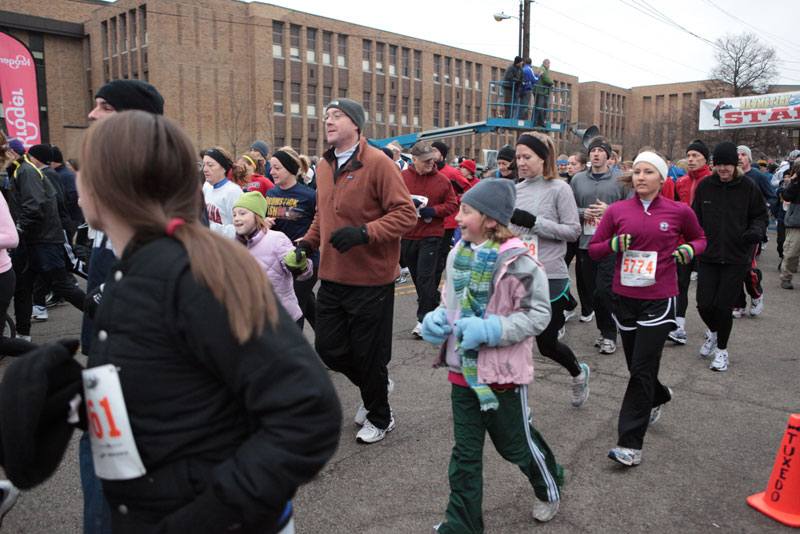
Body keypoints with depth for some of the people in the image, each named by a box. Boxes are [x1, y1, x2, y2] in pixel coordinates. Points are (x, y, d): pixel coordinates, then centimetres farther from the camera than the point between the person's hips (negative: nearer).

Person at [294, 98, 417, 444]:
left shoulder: (378, 163, -12)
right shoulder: (324, 167, 10)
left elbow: (406, 214, -16)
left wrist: (364, 233, -27)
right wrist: (307, 243, 8)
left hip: (371, 280, -7)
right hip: (331, 279, 7)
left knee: (368, 354, 6)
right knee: (328, 348, 11)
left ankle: (380, 418, 31)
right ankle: (373, 388, 40)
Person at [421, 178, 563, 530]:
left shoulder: (516, 262, -19)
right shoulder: (458, 254, 1)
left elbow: (539, 314, -18)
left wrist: (488, 330, -26)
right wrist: (437, 319, -5)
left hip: (503, 370, -5)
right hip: (462, 369, 5)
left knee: (515, 442, 17)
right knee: (465, 452, 12)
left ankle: (549, 488, 47)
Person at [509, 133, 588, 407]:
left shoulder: (559, 188, -6)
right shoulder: (516, 191, 9)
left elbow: (573, 230, -10)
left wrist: (534, 222, -19)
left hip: (550, 278, -4)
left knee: (547, 344, 7)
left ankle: (579, 373, 40)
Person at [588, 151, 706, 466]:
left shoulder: (679, 211, -2)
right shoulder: (617, 210, 1)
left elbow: (699, 239, 16)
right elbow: (593, 250, 7)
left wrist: (688, 250, -5)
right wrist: (613, 244, -13)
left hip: (658, 300, -3)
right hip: (625, 297, 3)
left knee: (642, 370, -7)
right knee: (636, 366, 16)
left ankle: (630, 444, -1)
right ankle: (658, 397, 50)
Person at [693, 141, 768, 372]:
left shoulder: (748, 187, -4)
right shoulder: (705, 186, 1)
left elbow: (761, 215, 5)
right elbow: (695, 217, 10)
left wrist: (756, 230, -15)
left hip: (736, 257, -2)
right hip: (707, 256, 2)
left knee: (723, 306, -1)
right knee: (704, 304, -2)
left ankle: (722, 349, 21)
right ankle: (713, 331, 33)